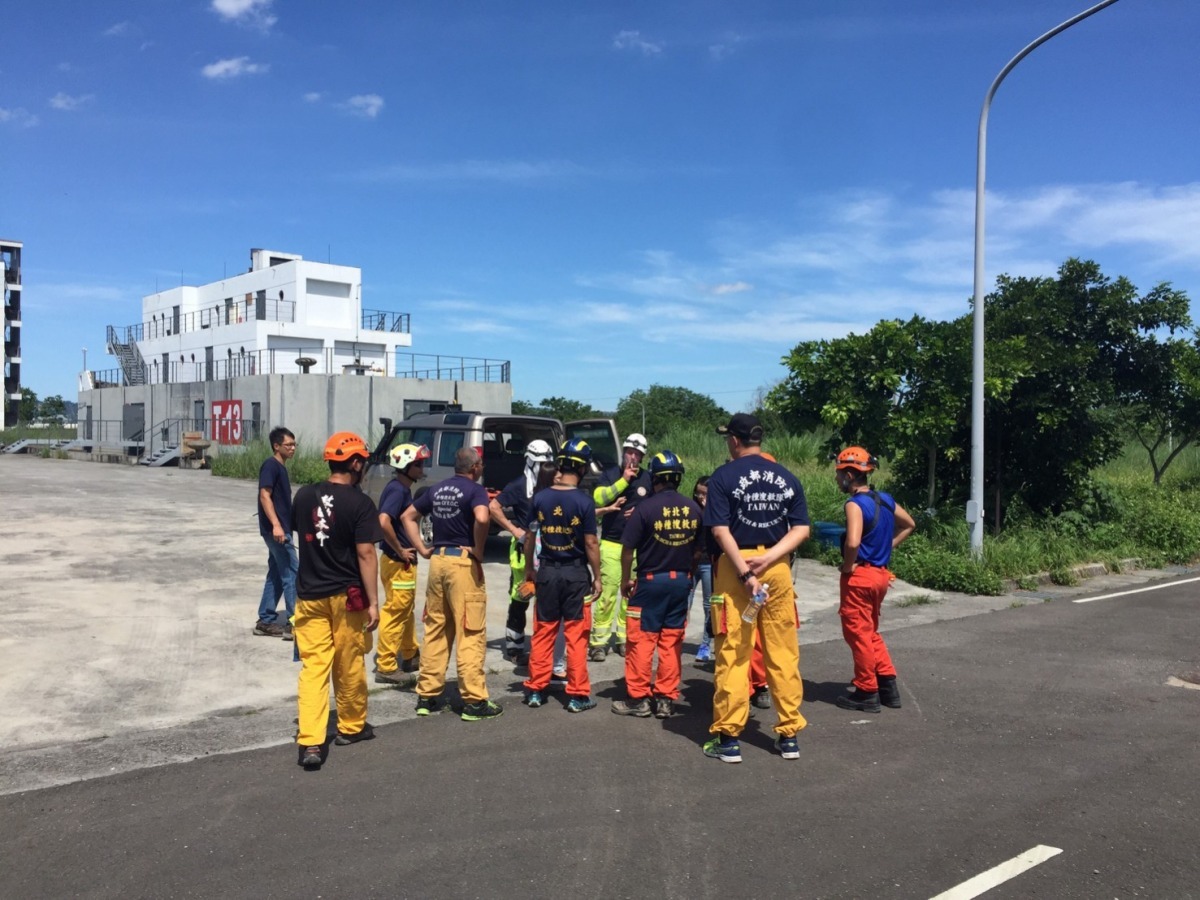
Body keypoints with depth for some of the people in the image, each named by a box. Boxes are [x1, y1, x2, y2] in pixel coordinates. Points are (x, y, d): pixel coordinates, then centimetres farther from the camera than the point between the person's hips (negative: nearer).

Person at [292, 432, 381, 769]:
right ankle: (351, 727, 28)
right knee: (349, 666, 12)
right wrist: (373, 602, -11)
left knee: (313, 666, 4)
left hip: (310, 595, 4)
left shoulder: (304, 496, 2)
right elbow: (365, 555, -15)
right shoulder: (360, 503, -13)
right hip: (346, 596, -3)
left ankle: (310, 742, -3)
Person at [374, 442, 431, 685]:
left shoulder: (402, 488, 11)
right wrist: (400, 551, -22)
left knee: (407, 610, 21)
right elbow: (383, 522, -32)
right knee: (395, 613, -3)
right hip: (398, 563, -10)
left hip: (404, 562, 10)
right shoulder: (398, 490, -19)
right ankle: (386, 667, 4)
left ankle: (410, 656, 34)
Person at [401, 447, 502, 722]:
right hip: (463, 561, -7)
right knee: (470, 633, -2)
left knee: (435, 630, 13)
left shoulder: (437, 490, 14)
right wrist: (478, 550, -13)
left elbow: (407, 517, 19)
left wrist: (423, 549, 14)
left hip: (437, 560, 7)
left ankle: (427, 696, 18)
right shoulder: (475, 489, -7)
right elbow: (482, 518, -26)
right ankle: (474, 701, 1)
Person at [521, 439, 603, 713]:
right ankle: (577, 695, 10)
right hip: (576, 572, -3)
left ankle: (535, 690, 18)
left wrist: (529, 569, 16)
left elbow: (530, 537, 4)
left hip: (547, 571, 3)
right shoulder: (584, 501, -12)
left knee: (543, 632, 12)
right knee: (576, 635, 5)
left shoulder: (540, 497, -3)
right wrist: (597, 577, -1)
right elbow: (590, 543, -11)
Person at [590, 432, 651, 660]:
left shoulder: (648, 478, 7)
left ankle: (624, 639, 14)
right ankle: (599, 641, -1)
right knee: (607, 593, -6)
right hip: (610, 543, -2)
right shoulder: (610, 473, 3)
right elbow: (598, 498, -13)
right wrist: (624, 480, -16)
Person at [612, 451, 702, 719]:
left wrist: (625, 579, 4)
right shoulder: (694, 508, 0)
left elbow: (628, 549, -9)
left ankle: (638, 698, 10)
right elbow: (699, 548, 7)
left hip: (650, 581, -4)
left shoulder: (646, 508, -12)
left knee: (641, 640, 4)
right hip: (682, 581, 4)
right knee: (672, 641, 10)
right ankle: (666, 699, 15)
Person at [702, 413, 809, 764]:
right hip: (778, 568, 4)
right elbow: (801, 529, 1)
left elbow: (721, 530, -12)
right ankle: (789, 735, 17)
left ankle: (728, 738, 7)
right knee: (783, 652, 10)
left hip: (735, 567, -3)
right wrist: (768, 558, -9)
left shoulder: (724, 476, -2)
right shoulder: (786, 477, 9)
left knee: (733, 653, 2)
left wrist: (744, 572, -16)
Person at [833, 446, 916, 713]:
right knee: (871, 632, 21)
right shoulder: (885, 499, 6)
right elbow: (909, 525, 21)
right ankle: (888, 685, 23)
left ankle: (866, 692, 14)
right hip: (880, 574, 8)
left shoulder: (855, 504, -19)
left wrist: (847, 568, -15)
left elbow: (853, 542, -32)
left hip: (859, 577, -8)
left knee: (858, 633, 5)